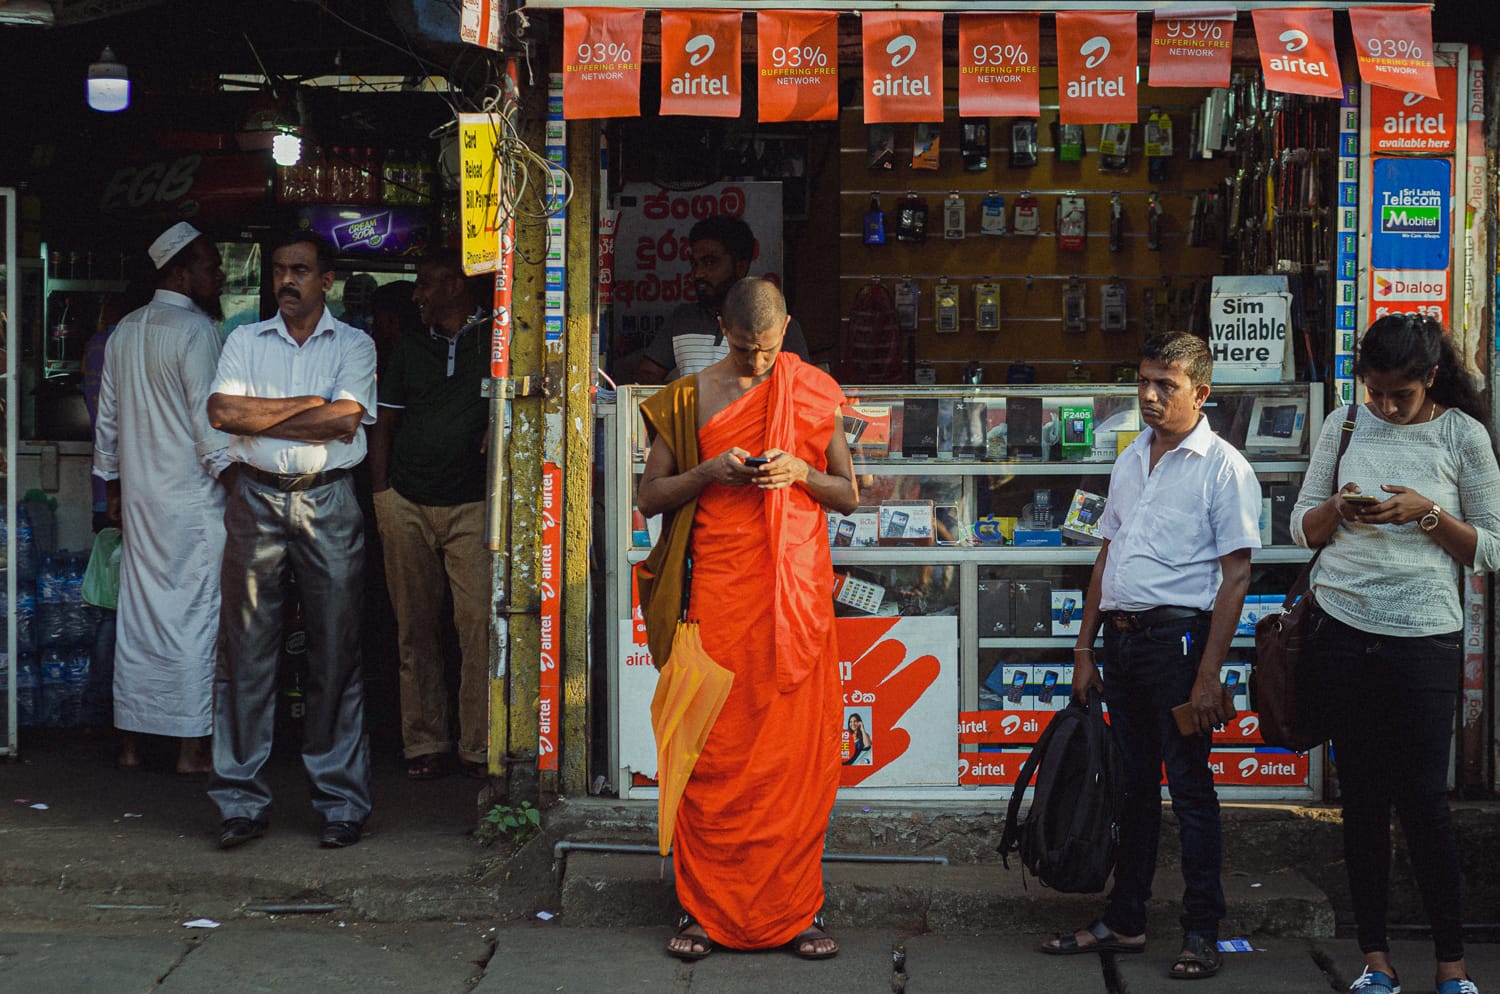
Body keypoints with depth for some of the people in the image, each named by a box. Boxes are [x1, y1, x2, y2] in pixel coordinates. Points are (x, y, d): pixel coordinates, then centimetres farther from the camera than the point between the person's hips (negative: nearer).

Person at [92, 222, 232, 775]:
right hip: (193, 500, -7)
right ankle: (192, 748, 0)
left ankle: (130, 742, 14)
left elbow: (107, 418, 17)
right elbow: (210, 420, -15)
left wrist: (112, 486, 24)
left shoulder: (125, 331, 12)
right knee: (195, 616, -2)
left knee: (137, 615, 10)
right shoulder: (195, 331, -12)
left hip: (138, 496, 8)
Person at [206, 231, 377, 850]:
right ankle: (242, 801, 5)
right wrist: (309, 406, -7)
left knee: (336, 652, 0)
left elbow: (346, 417, -10)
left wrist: (260, 418, -6)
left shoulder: (353, 345, 6)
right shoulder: (246, 340, 11)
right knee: (246, 649, 0)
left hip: (328, 503, -1)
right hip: (257, 500, 1)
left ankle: (342, 799, 6)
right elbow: (222, 411, -5)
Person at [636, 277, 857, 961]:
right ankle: (703, 908, 6)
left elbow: (850, 496, 12)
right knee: (711, 750, -2)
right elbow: (649, 497, 7)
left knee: (798, 748, 0)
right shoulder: (689, 398, 7)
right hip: (717, 590, -1)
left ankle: (797, 908, 8)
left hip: (797, 592, 1)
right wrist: (709, 472, -10)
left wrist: (801, 473, -7)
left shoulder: (815, 395, 9)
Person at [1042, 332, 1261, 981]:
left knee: (1189, 787, -1)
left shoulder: (1222, 467, -6)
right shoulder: (1130, 461, 15)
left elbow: (1235, 576, -10)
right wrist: (1084, 648, 14)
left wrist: (1209, 672, -16)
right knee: (1134, 786, 13)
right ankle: (1124, 921, 21)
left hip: (1178, 635, -6)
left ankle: (1202, 932, 6)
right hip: (1120, 635, 6)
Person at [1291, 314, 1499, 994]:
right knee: (1362, 798, 6)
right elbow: (1302, 529, 14)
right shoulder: (1344, 426, 7)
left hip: (1425, 638, -3)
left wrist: (1428, 514, -13)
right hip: (1343, 632, 3)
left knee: (1424, 799, -4)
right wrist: (1336, 510, -7)